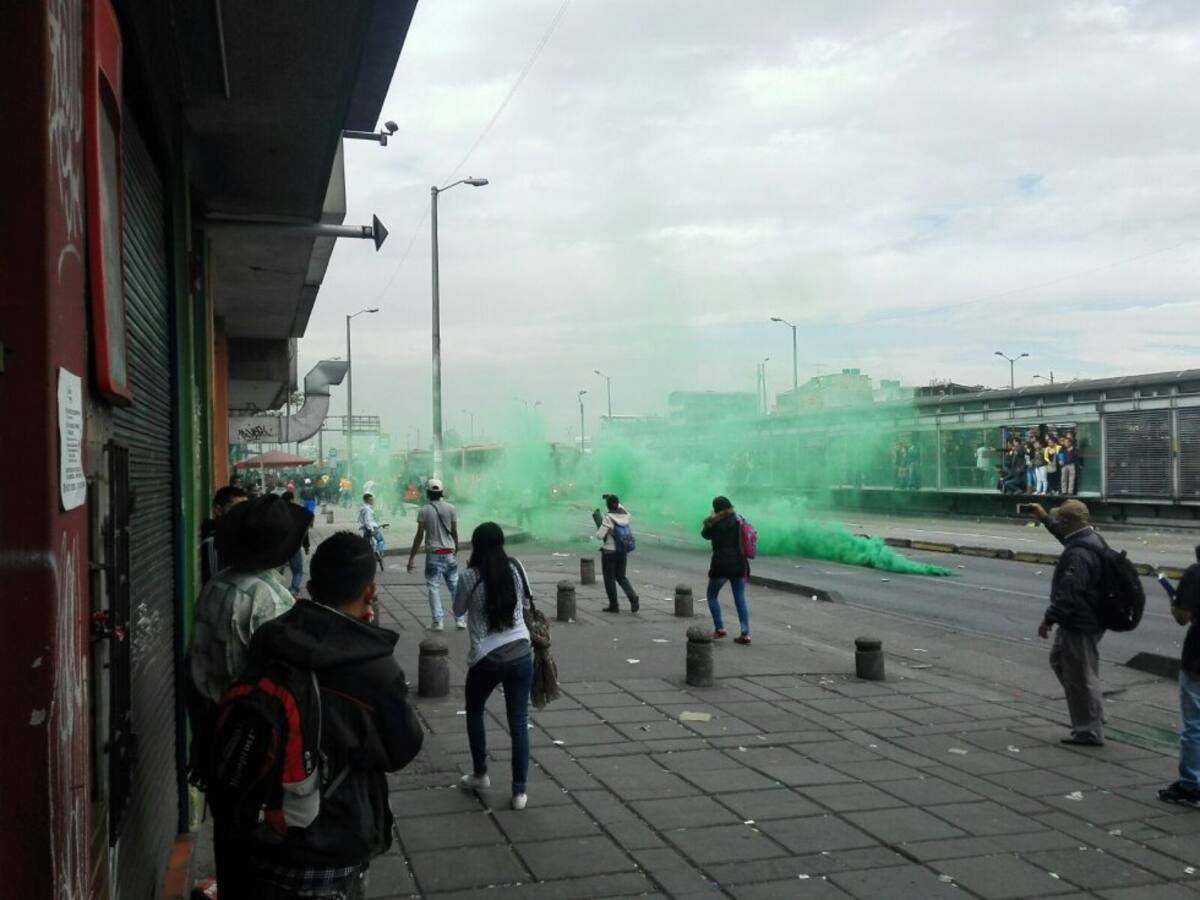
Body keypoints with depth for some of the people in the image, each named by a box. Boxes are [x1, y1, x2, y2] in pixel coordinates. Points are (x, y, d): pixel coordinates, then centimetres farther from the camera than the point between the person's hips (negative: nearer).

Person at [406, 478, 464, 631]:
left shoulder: (424, 511, -6)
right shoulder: (451, 508, 0)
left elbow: (419, 536, -7)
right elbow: (454, 533, 4)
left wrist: (411, 558, -2)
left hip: (433, 554, -2)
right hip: (449, 553, 2)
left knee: (434, 588, 3)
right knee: (455, 587, 9)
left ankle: (437, 621, -1)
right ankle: (460, 619, 10)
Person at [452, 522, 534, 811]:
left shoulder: (470, 577, -10)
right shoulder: (516, 568, -1)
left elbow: (458, 611, 7)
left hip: (486, 659, -2)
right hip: (521, 655, 2)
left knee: (474, 713, 24)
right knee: (519, 723, 8)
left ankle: (480, 774, 33)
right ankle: (520, 791, 10)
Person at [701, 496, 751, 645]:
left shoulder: (717, 524, -9)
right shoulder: (739, 521, 6)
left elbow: (705, 535, 8)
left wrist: (710, 520, 16)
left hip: (721, 565, -5)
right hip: (739, 564, 5)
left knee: (712, 595, 14)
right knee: (740, 598, 5)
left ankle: (719, 628, 10)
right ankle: (745, 633, -2)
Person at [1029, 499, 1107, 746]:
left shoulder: (1078, 554, -27)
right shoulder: (1091, 539, 6)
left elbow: (1069, 594, -29)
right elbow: (1065, 534, 30)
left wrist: (1049, 619, -22)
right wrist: (1045, 518, 38)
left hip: (1079, 624, -11)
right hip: (1089, 619, 11)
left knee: (1081, 676, 0)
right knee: (1059, 660, 25)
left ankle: (1090, 732, 11)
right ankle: (1093, 715, 32)